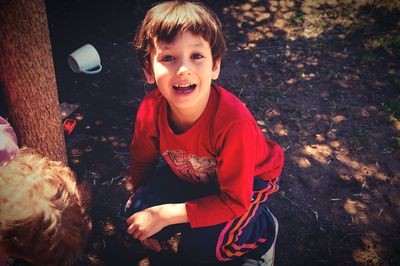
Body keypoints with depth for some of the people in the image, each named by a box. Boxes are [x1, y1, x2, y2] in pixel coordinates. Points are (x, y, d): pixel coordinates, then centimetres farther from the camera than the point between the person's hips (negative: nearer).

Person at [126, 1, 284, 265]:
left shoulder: (233, 122, -40)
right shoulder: (150, 110, -25)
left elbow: (234, 201, -30)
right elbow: (143, 160, -3)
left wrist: (166, 214, -31)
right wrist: (144, 209, 8)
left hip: (249, 179, -4)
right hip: (188, 173, 5)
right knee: (139, 211, -14)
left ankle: (262, 229, 7)